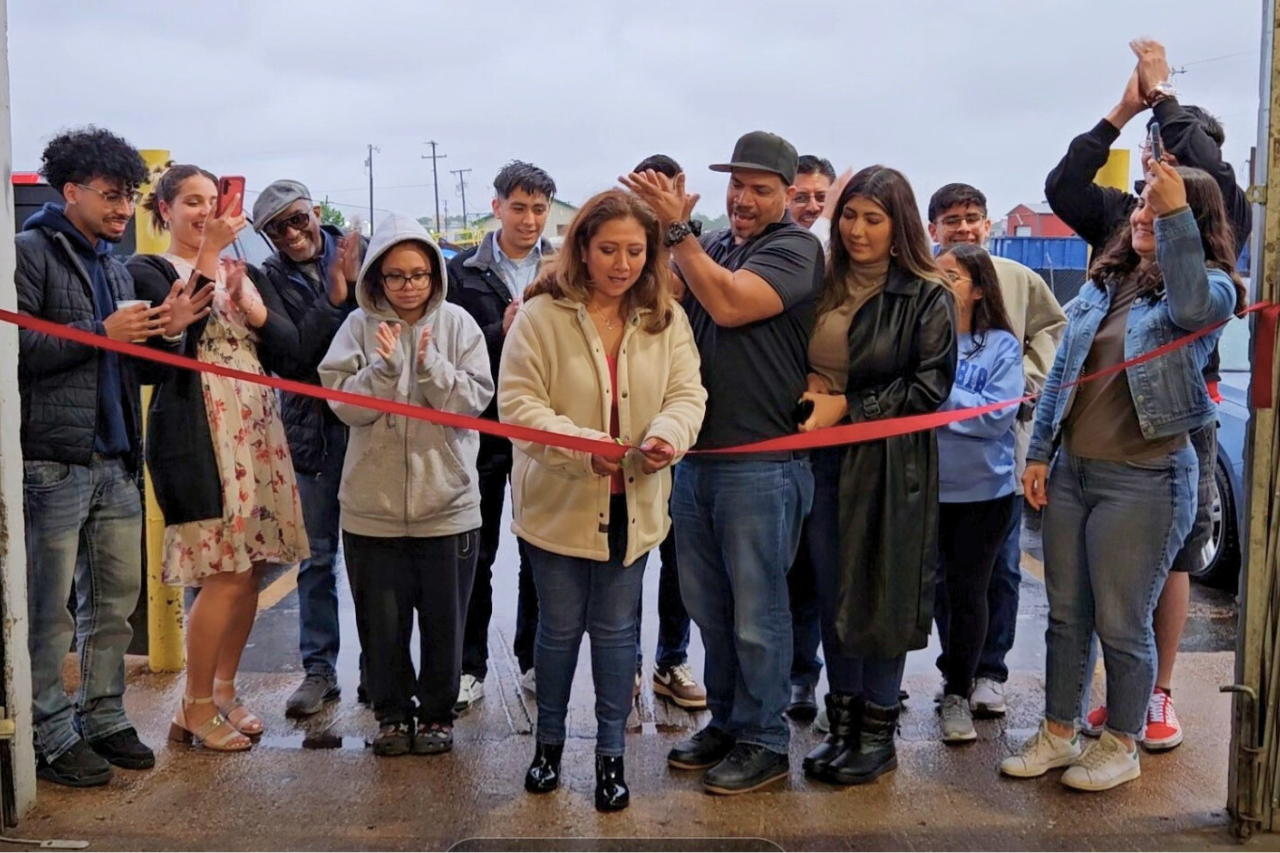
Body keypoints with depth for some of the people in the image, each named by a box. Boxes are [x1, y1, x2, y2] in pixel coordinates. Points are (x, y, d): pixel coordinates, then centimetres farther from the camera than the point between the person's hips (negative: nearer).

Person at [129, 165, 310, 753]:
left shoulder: (245, 271, 18)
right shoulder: (147, 272, 2)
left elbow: (288, 344, 8)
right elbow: (174, 330, -17)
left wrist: (254, 308, -10)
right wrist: (208, 255, -16)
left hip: (258, 431, 6)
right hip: (197, 435, -6)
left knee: (251, 570, 7)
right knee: (225, 573, -9)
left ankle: (224, 690, 22)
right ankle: (195, 707, 5)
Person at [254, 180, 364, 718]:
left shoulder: (359, 250, 0)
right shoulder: (270, 278, 1)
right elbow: (288, 359, -11)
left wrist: (358, 282, -15)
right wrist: (333, 300, -16)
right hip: (315, 427, 0)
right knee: (318, 555, 7)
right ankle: (319, 669, 18)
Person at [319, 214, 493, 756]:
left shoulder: (457, 325, 0)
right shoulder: (360, 326, 0)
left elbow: (474, 400, -7)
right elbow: (345, 405, -7)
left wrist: (430, 363, -20)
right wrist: (384, 364, -21)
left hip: (447, 502, 0)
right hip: (373, 504, 1)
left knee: (443, 620, 9)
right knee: (382, 620, 10)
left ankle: (437, 713, 28)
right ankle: (392, 713, 29)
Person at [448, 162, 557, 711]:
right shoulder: (464, 271, 2)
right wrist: (500, 331, -18)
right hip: (481, 428, -1)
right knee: (474, 554, 7)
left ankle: (534, 661, 25)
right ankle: (469, 667, 17)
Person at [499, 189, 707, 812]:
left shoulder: (667, 319, -1)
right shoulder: (542, 315, -12)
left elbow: (686, 394, -5)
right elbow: (518, 402, -15)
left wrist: (667, 435, -28)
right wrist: (582, 446, -29)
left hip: (632, 503, 2)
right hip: (558, 501, -2)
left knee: (616, 628, 12)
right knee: (559, 626, 12)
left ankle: (611, 753, 27)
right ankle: (549, 741, 35)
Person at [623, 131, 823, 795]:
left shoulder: (795, 249, -7)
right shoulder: (708, 246, 14)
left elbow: (729, 304, -21)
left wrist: (676, 229, -16)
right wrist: (666, 229, -6)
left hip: (760, 463, -7)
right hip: (695, 455, 7)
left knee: (756, 614, 4)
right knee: (708, 607, 17)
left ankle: (764, 741, 19)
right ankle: (725, 722, 32)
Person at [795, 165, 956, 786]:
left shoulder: (927, 297, -6)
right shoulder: (827, 286, 10)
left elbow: (929, 389, -10)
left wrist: (847, 406, -13)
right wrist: (807, 398, -1)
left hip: (891, 465, -5)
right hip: (824, 460, 5)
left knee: (882, 600, 3)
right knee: (832, 596, 11)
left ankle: (878, 735, 19)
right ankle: (842, 725, 25)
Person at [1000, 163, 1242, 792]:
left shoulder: (1212, 285, -5)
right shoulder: (1104, 283, 11)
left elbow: (1192, 308, -31)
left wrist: (1175, 216, -34)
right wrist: (1040, 453, 7)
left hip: (1144, 480, -6)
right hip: (1071, 470, 6)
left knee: (1121, 623, 5)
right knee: (1066, 615, 14)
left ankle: (1121, 746, 23)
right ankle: (1058, 734, 28)